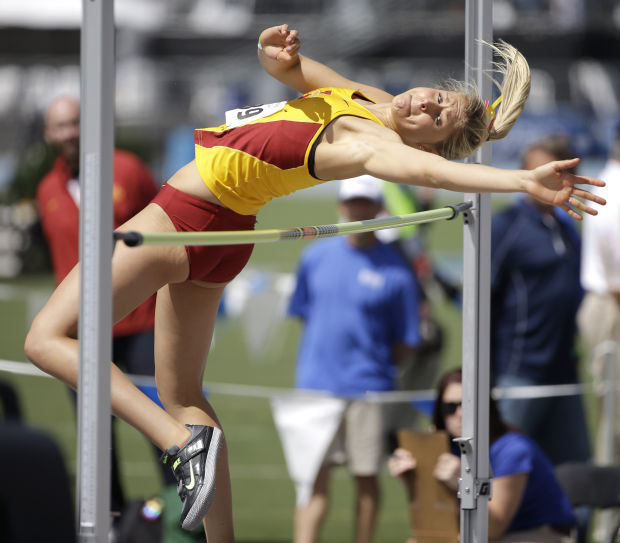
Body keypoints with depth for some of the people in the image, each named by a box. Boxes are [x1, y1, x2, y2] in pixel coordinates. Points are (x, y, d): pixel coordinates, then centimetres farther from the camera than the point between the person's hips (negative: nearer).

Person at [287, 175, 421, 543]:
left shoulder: (396, 270, -3)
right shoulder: (316, 257, 7)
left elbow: (407, 343, 1)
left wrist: (378, 367, -3)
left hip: (368, 389, -2)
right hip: (317, 384, 2)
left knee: (367, 478, 5)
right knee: (315, 475, -3)